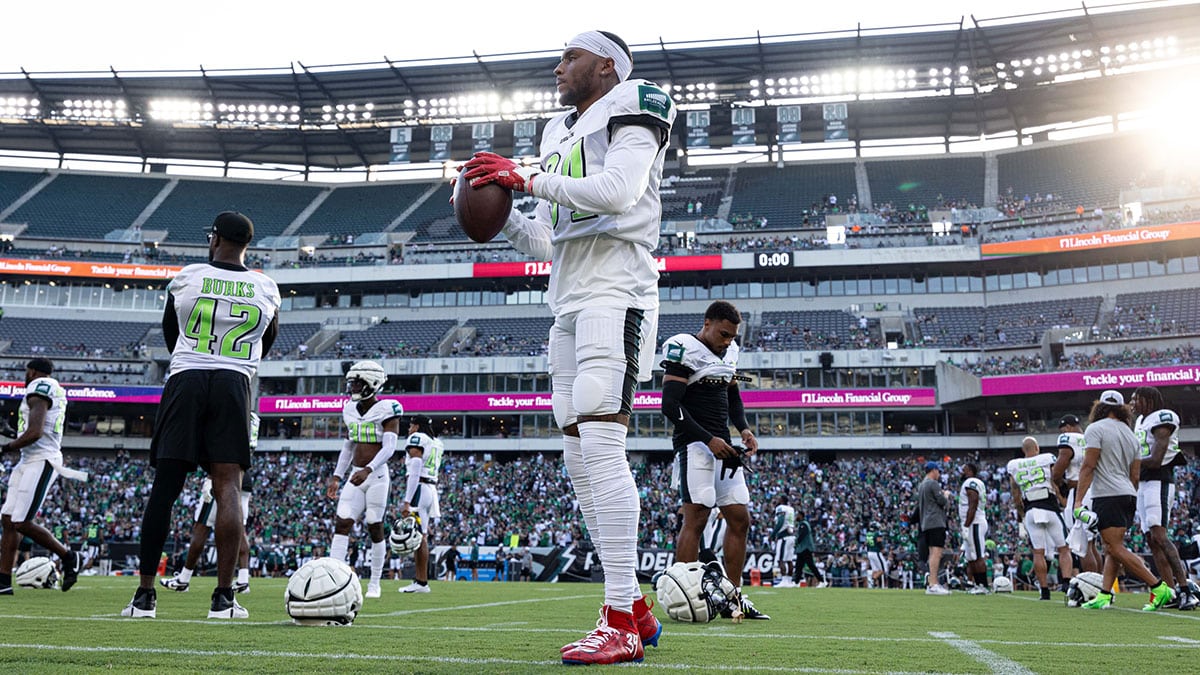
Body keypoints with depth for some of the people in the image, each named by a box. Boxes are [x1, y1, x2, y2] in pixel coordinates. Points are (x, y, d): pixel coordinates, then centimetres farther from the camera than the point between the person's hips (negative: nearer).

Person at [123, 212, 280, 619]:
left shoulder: (186, 278, 4)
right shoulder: (266, 289, 7)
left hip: (185, 382, 0)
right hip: (233, 386, 0)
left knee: (164, 488, 2)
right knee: (228, 487, -2)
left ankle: (144, 594, 5)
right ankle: (223, 596, -7)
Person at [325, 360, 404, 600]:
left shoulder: (386, 410, -9)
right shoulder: (351, 410, 11)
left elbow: (390, 447, -18)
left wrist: (368, 469, -31)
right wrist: (336, 477, 17)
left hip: (377, 475, -6)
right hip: (356, 476, 6)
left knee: (375, 528, 1)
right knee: (342, 524, -6)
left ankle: (375, 583, 13)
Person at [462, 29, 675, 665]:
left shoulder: (630, 113, 2)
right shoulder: (561, 134, 25)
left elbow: (617, 191, -18)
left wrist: (527, 177, -12)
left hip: (614, 291, -9)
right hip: (568, 301, 9)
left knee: (601, 445, -19)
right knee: (580, 459, 6)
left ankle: (620, 623, -18)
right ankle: (634, 610, 13)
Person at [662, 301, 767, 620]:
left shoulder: (728, 353, 15)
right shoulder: (684, 350, -10)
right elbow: (671, 405, -16)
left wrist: (744, 428, 7)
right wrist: (709, 440, -19)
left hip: (722, 445, 9)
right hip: (695, 444, -9)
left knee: (739, 519, 6)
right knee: (696, 516, -15)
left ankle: (733, 595, 12)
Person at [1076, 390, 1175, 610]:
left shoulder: (1096, 429, -5)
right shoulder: (1130, 434, 19)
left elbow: (1088, 467, -12)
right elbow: (1135, 475, 20)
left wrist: (1078, 500, -12)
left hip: (1108, 495, -9)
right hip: (1128, 495, 9)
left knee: (1117, 549, -10)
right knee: (1111, 548, 11)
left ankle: (1159, 587, -15)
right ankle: (1104, 595, 7)